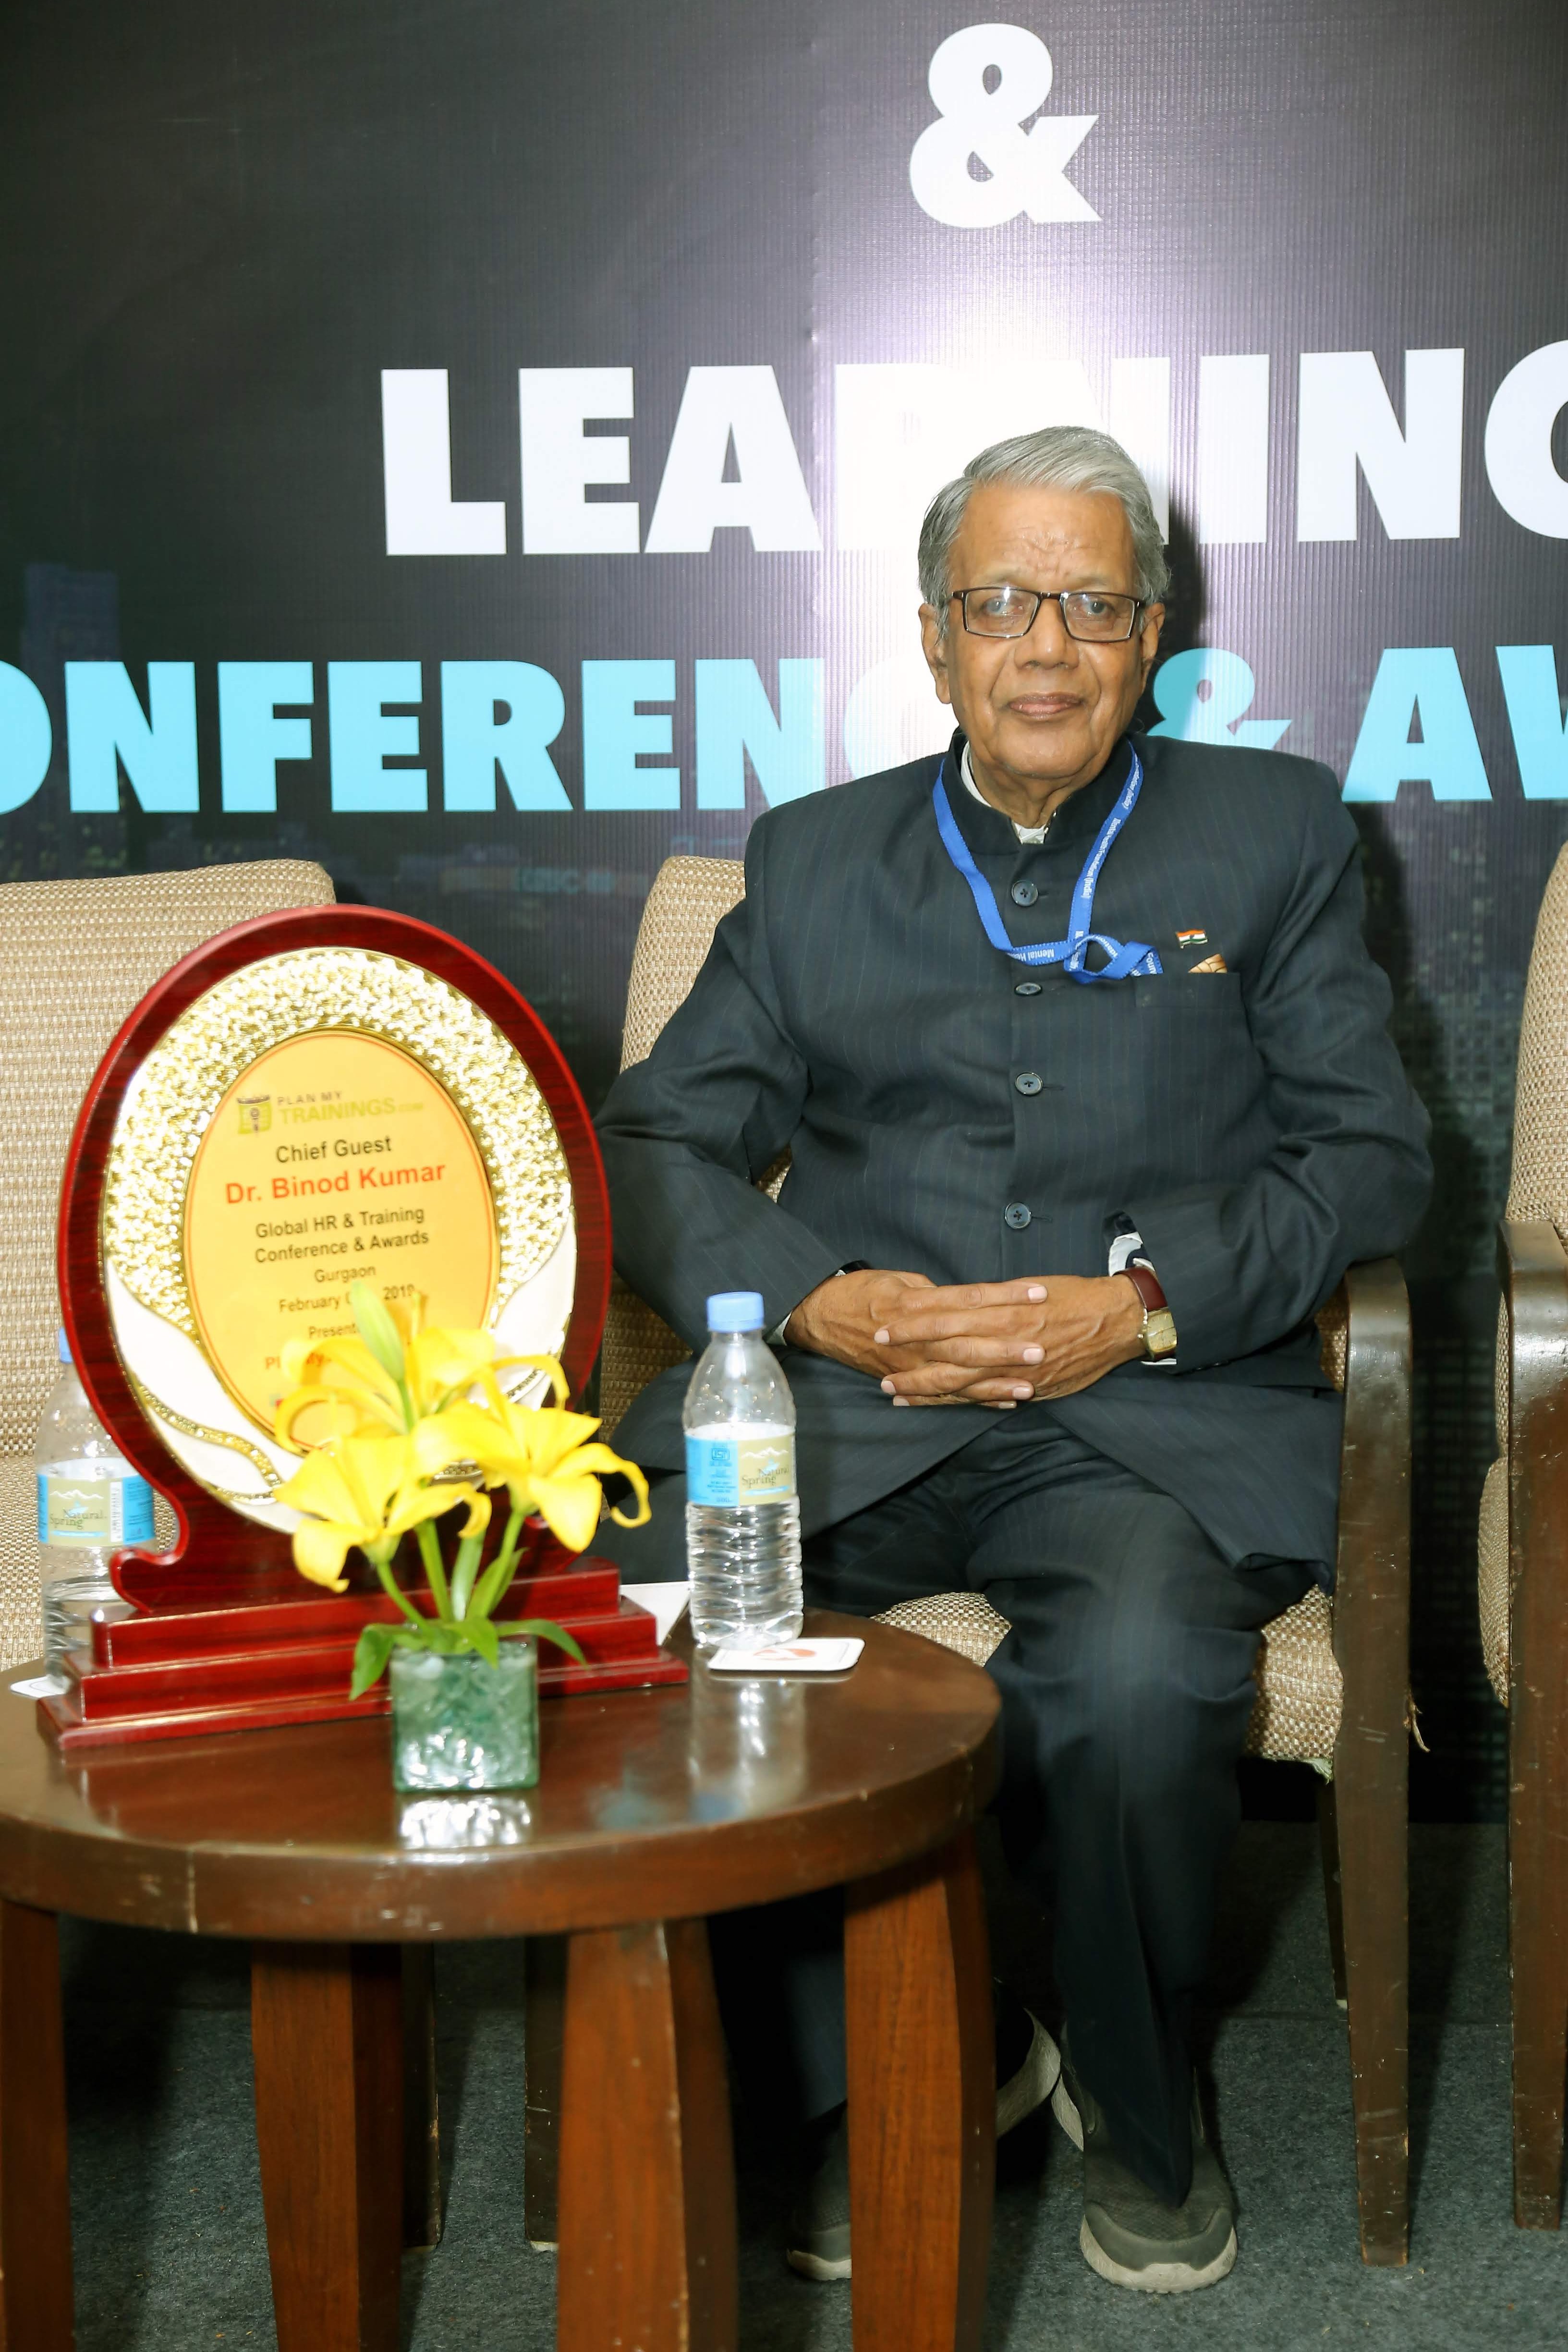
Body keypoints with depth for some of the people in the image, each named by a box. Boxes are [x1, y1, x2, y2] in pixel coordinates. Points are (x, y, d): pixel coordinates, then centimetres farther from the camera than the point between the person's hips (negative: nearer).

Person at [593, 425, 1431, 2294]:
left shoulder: (1273, 833, 16)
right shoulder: (812, 860, 20)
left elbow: (1370, 1155, 7)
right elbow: (655, 1146, 12)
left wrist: (1142, 1302, -10)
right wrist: (818, 1299, -9)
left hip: (1161, 1409, -2)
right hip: (842, 1400, 2)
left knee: (1143, 1674, -34)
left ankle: (1138, 2106, 0)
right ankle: (861, 2081, -2)